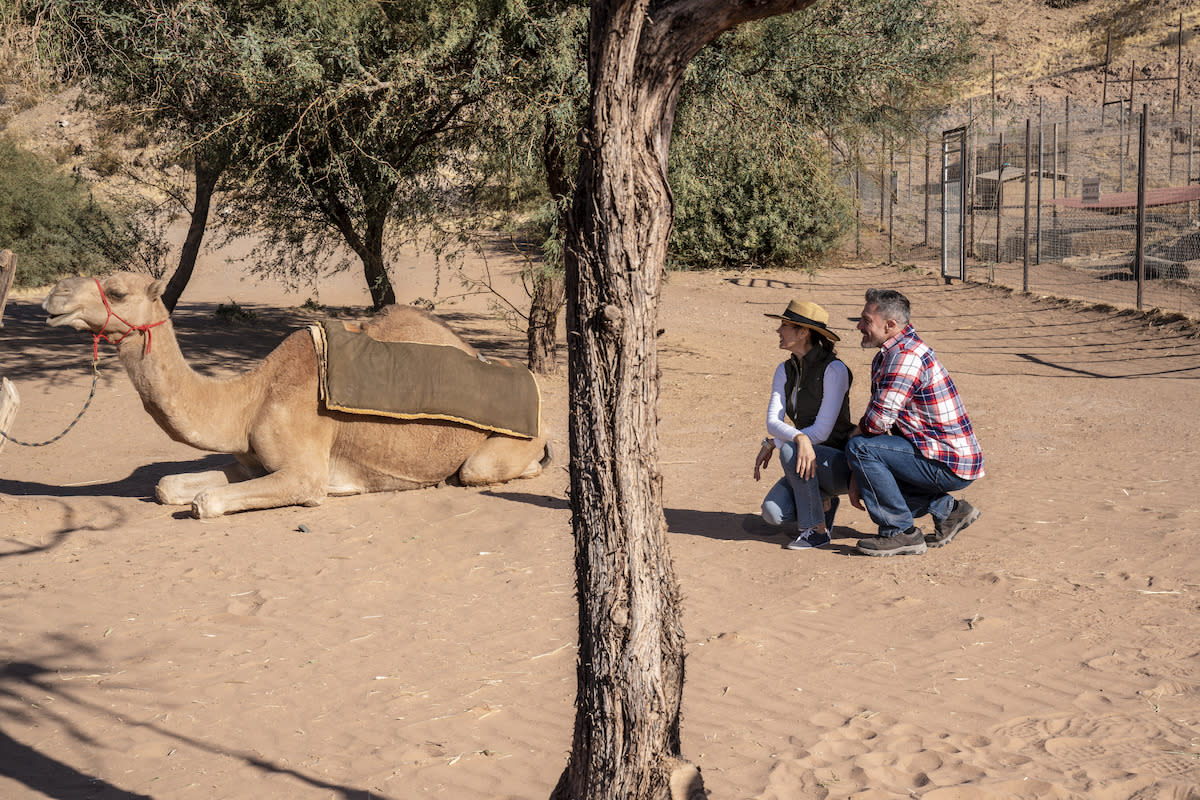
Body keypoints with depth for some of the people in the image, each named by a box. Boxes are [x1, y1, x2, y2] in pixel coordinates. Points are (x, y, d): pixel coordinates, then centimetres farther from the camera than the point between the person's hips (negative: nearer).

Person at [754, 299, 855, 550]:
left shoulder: (834, 369, -18)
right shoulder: (785, 371, 3)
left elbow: (821, 431, -22)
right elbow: (773, 422, -9)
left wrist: (772, 443, -20)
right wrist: (800, 438, -31)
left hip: (842, 462, -6)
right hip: (810, 463, 6)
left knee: (790, 451, -34)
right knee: (773, 513, -20)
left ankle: (817, 530, -17)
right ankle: (822, 501, 11)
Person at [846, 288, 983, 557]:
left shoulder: (905, 355, -20)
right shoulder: (889, 354, 13)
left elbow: (878, 421, -26)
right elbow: (881, 416, 14)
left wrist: (854, 434, -2)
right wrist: (858, 477, 7)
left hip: (950, 465, -10)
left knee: (860, 447, -19)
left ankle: (901, 533, -11)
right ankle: (947, 509, 18)